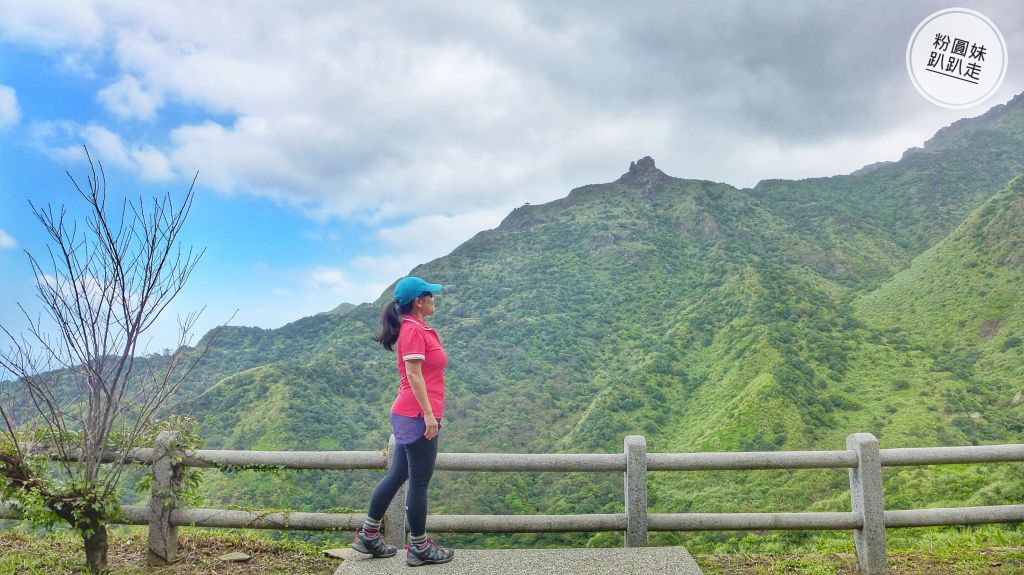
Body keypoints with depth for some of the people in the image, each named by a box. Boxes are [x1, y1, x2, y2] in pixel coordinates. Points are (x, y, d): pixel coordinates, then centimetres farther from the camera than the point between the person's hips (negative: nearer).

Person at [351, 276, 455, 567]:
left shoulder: (417, 328, 16)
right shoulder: (413, 330, -14)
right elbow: (414, 374, -20)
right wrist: (429, 414, -21)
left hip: (409, 415, 10)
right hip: (418, 415, -10)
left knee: (397, 476, 16)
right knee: (420, 483, 1)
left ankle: (368, 535, 26)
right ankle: (419, 548, 12)